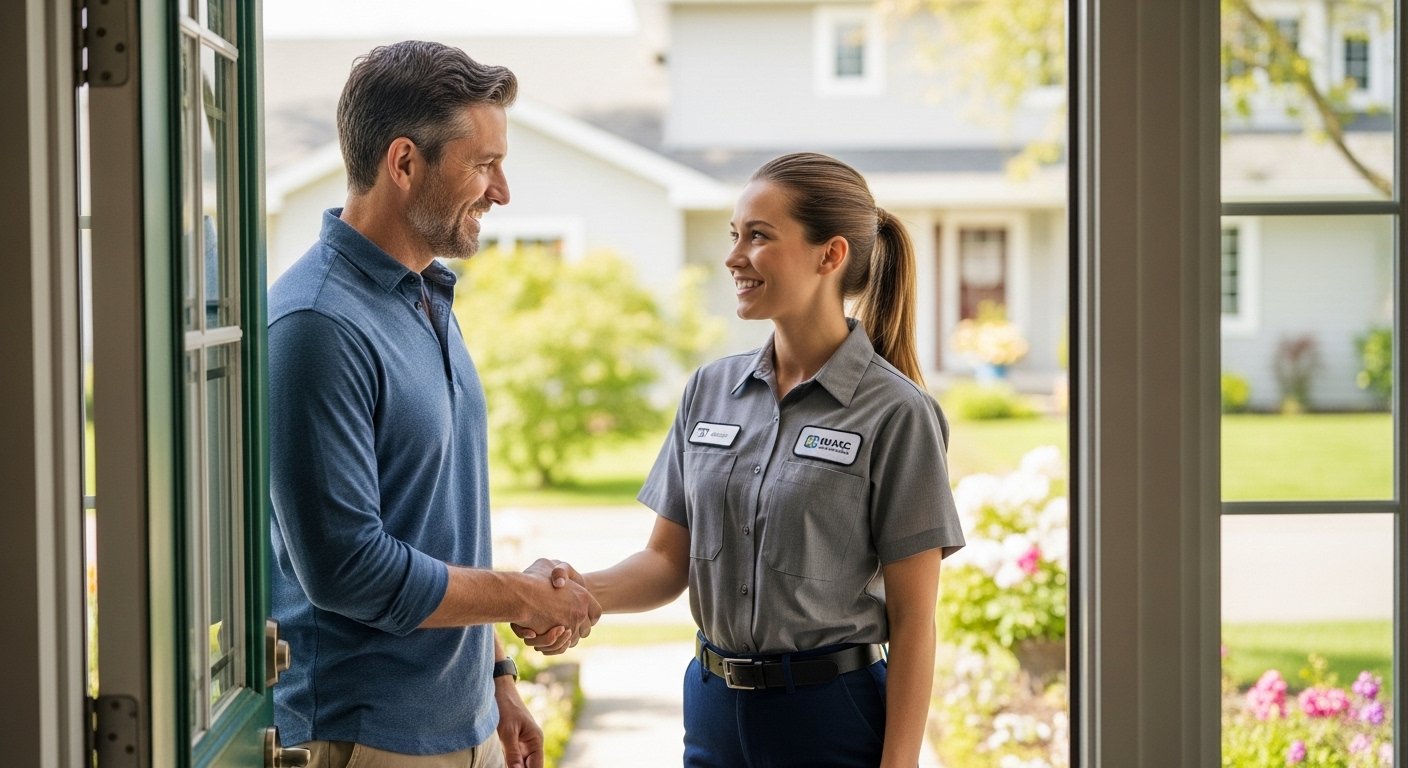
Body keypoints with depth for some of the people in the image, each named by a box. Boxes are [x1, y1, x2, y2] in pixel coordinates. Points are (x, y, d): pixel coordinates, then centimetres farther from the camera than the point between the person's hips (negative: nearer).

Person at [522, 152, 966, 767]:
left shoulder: (895, 414, -11)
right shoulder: (711, 389, 6)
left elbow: (912, 621, -11)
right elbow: (670, 559, 6)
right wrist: (584, 593, -14)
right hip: (714, 711, 5)